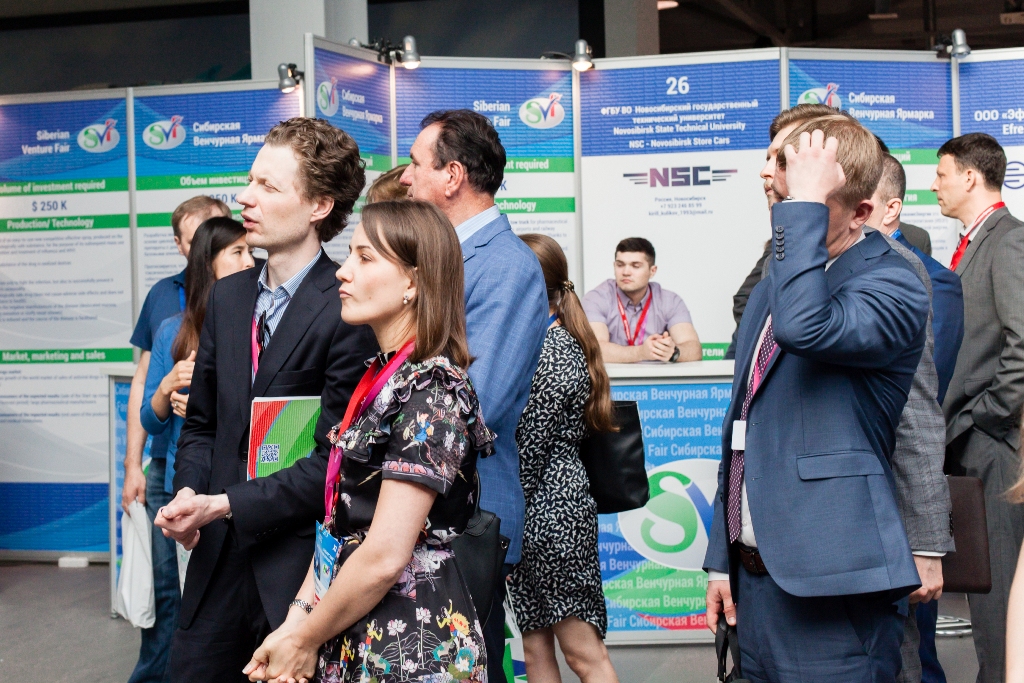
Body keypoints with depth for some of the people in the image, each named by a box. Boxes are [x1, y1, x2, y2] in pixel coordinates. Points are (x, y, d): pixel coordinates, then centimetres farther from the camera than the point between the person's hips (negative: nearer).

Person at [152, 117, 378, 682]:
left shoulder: (348, 311, -15)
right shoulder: (227, 296, 9)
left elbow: (334, 460, -16)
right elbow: (201, 422, 15)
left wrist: (226, 505, -16)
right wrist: (188, 493, -3)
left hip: (299, 565, -6)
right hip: (217, 558, 6)